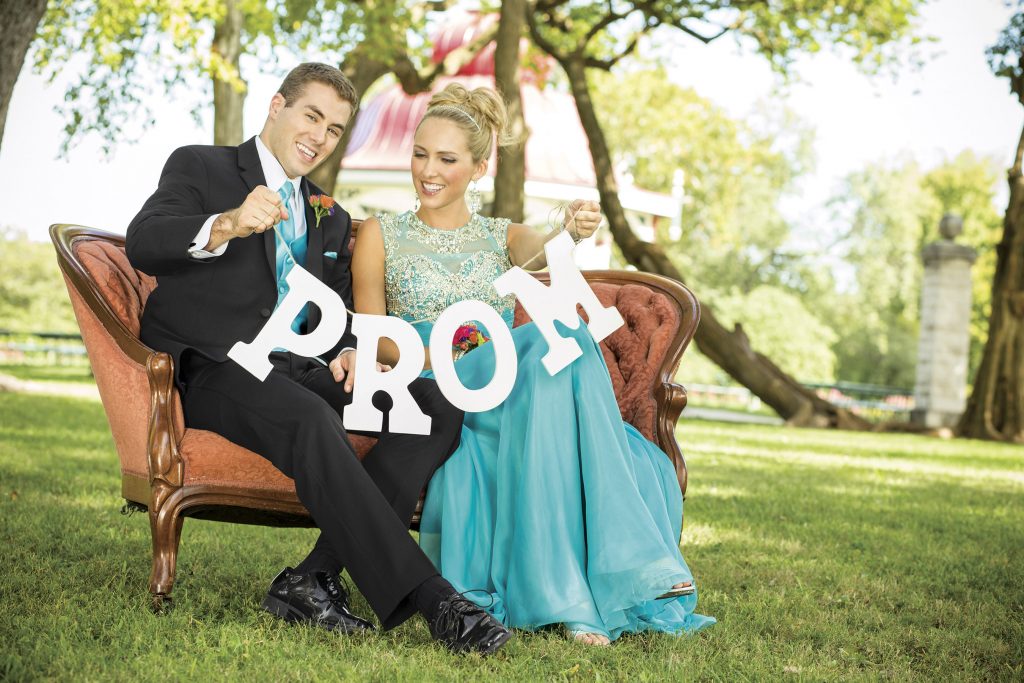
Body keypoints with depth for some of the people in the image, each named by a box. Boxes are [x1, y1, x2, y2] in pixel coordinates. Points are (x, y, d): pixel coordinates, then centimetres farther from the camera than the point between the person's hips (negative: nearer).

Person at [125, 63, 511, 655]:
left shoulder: (331, 220, 27)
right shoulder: (199, 167, 8)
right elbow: (143, 244, -11)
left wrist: (345, 352, -2)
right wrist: (227, 225, -31)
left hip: (298, 372, 6)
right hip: (215, 369, -6)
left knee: (438, 406, -19)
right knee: (312, 419, -38)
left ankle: (316, 579, -27)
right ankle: (425, 597, -39)